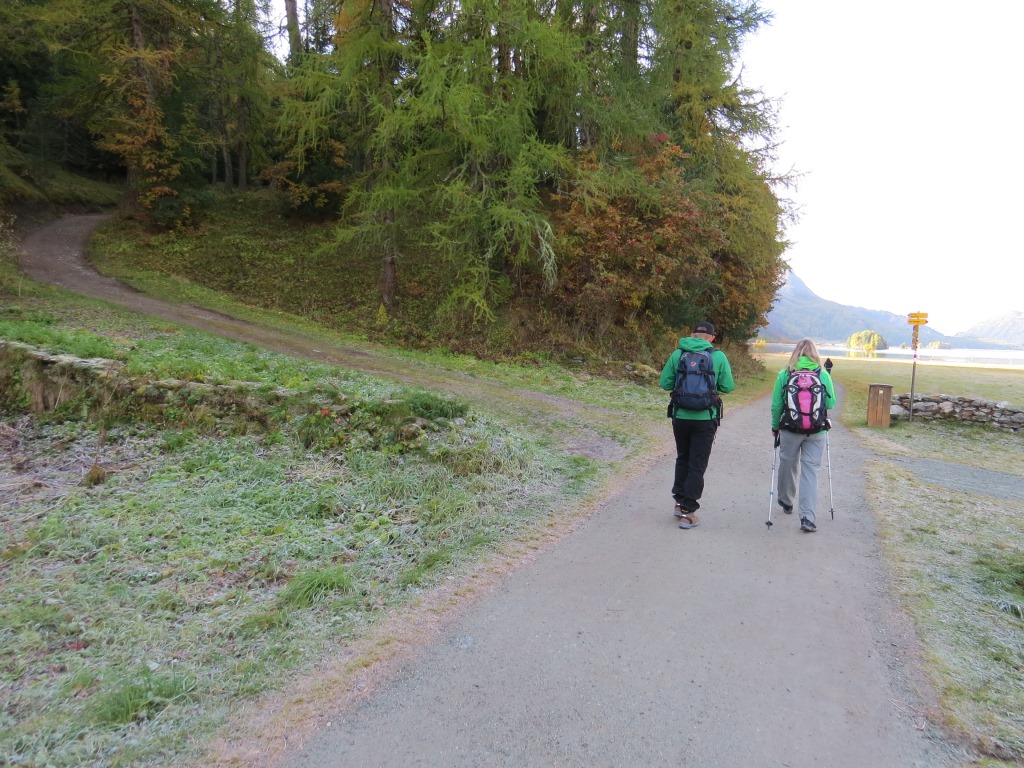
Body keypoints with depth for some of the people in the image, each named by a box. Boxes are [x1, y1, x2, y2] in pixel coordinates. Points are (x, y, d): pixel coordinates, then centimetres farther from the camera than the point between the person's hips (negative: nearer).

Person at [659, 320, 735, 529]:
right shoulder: (719, 356, -5)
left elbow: (665, 383, -2)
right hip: (705, 419, -2)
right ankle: (688, 512, 6)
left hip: (681, 416, 2)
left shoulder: (677, 354, -2)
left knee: (682, 459, 21)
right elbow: (728, 387, -2)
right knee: (697, 465, 6)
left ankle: (680, 502, 29)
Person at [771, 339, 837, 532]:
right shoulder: (823, 375, -3)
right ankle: (808, 517, -3)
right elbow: (831, 403, 0)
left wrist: (775, 426, 10)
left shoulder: (784, 375, -3)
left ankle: (786, 502, 40)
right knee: (810, 471, 3)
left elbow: (776, 405, -2)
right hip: (817, 432, 0)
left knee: (788, 465, 19)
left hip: (790, 430, 0)